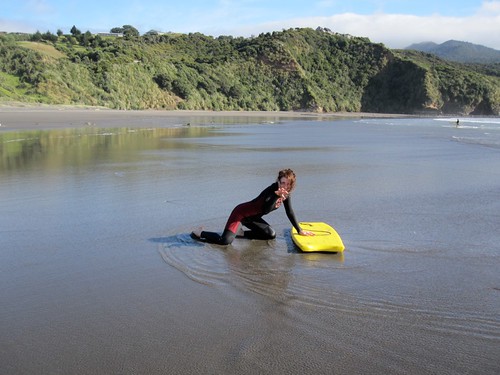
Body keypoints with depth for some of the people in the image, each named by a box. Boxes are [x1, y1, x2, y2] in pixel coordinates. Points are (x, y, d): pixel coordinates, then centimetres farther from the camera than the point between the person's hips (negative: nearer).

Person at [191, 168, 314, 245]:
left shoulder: (286, 195, -1)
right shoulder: (271, 190, -25)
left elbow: (290, 213, 9)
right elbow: (265, 210, -38)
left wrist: (300, 230, 11)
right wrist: (276, 195, -46)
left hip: (252, 217, 9)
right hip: (241, 213, -9)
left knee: (271, 235, 5)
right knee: (226, 241, -24)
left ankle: (242, 233, 14)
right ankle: (200, 233, 2)